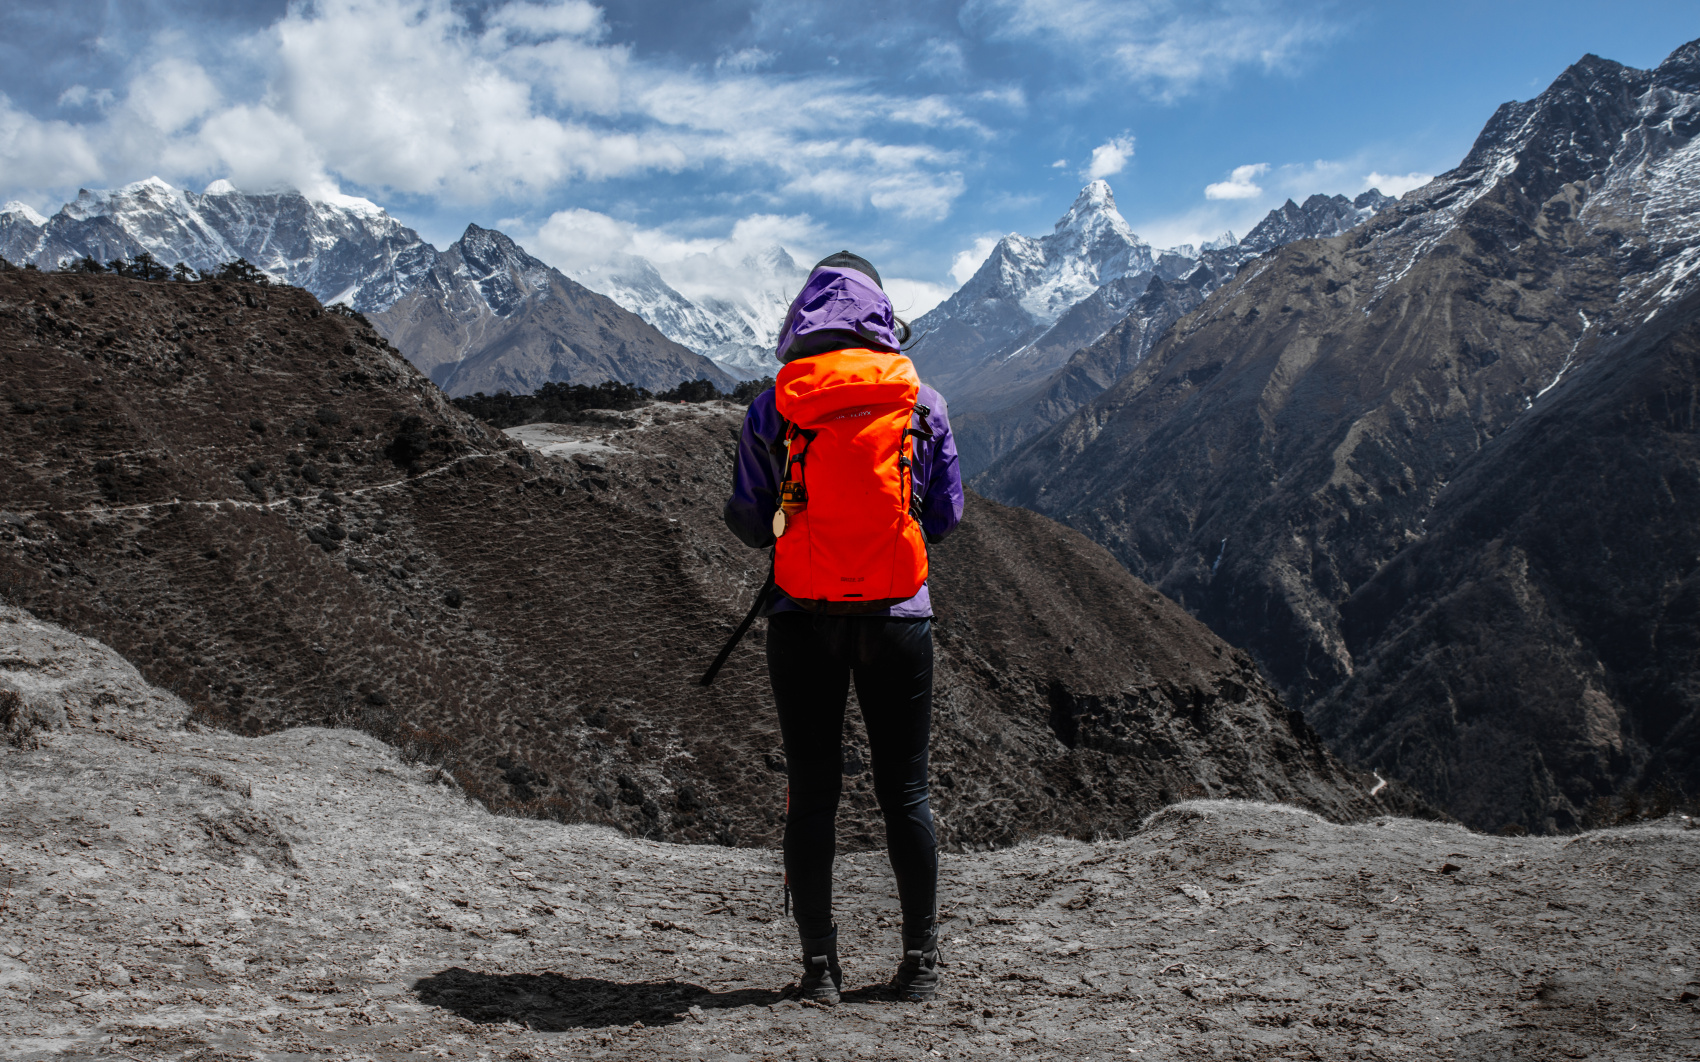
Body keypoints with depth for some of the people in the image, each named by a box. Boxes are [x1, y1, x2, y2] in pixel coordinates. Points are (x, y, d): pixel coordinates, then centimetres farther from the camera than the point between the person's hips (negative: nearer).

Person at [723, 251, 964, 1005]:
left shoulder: (771, 406, -3)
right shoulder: (922, 401, -1)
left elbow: (747, 524, 1)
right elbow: (946, 516, 6)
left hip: (803, 620, 0)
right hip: (897, 616, 1)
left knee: (811, 792, 8)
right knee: (904, 791, 9)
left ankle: (819, 965, 12)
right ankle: (920, 962, 17)